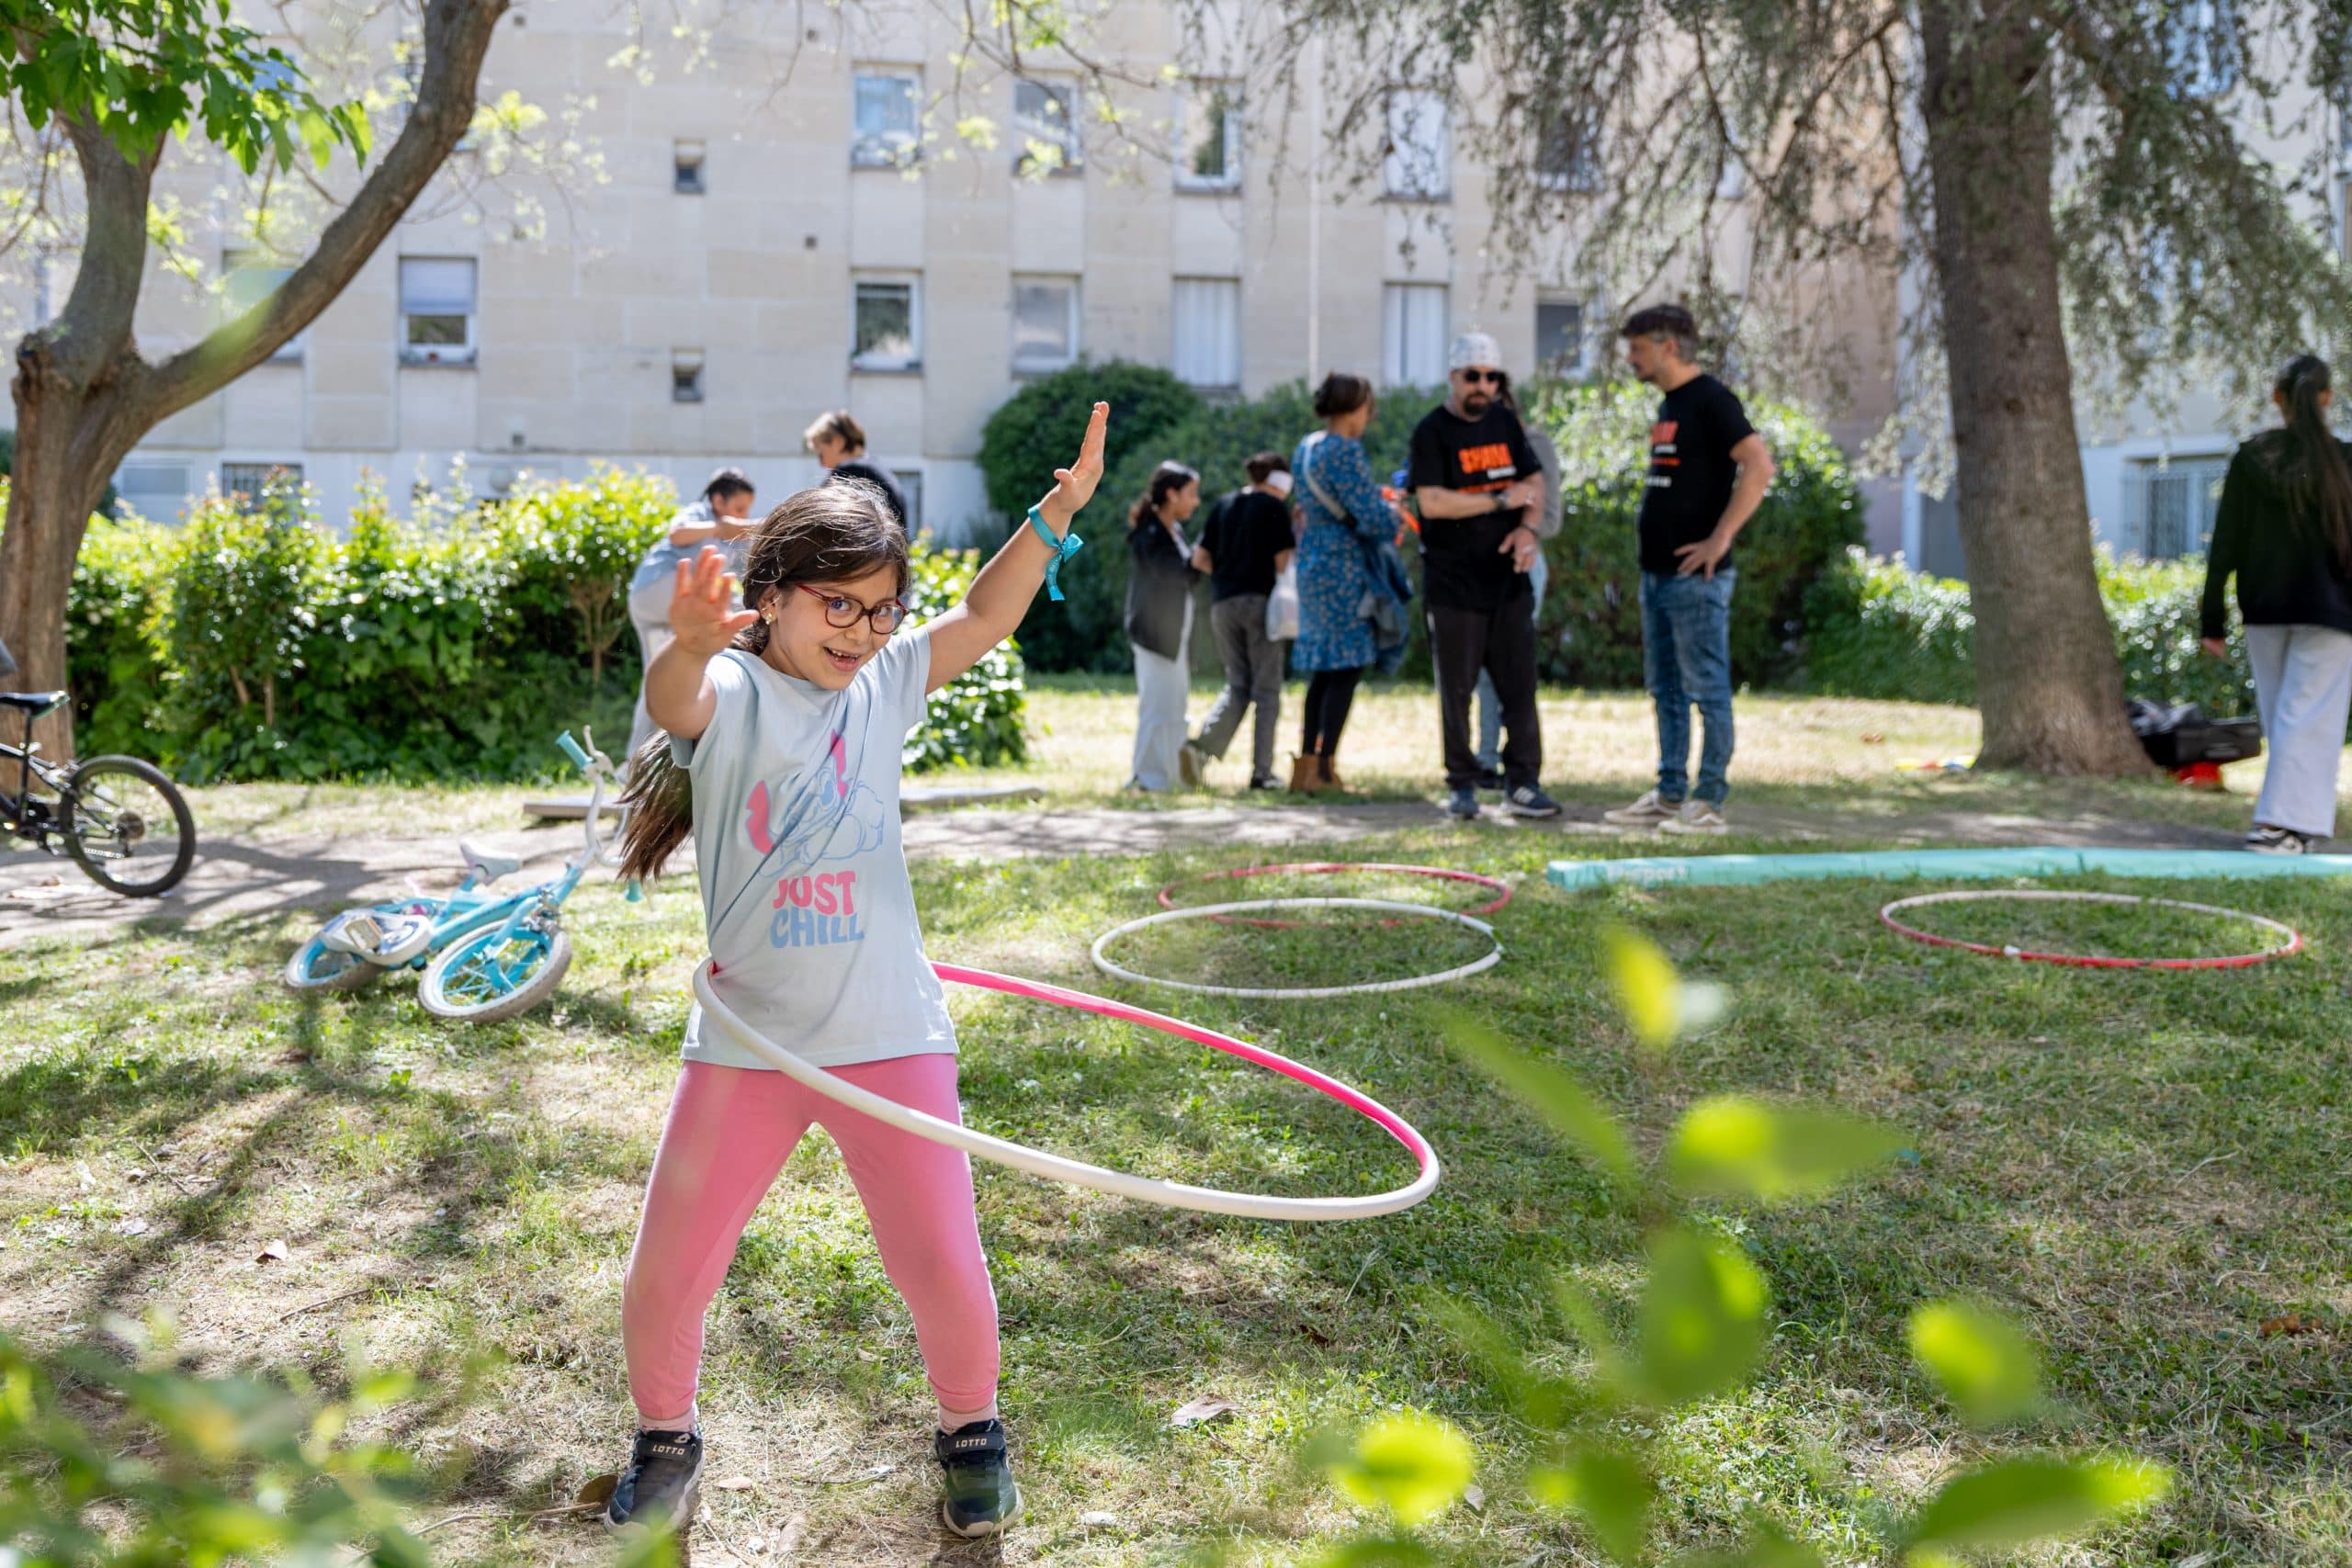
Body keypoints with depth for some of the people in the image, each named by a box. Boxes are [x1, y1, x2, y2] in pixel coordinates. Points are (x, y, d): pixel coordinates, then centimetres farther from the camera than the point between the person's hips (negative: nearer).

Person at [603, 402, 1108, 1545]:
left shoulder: (885, 685, 6)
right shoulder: (726, 694, -7)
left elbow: (983, 616, 5)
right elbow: (675, 698, -29)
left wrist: (1059, 508, -8)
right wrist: (690, 644, -53)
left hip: (891, 1037, 2)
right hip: (743, 1044, -2)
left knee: (944, 1272, 1)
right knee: (664, 1281, 4)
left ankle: (970, 1428, 31)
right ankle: (666, 1441, 34)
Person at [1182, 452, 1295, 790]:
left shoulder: (1222, 506, 12)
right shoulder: (1275, 508, -3)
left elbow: (1199, 558, 11)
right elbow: (1283, 562, -9)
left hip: (1222, 602, 5)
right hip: (1260, 600, -5)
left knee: (1237, 686, 13)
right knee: (1266, 689, 3)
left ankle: (1202, 745, -9)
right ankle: (1262, 771, 0)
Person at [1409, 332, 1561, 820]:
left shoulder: (1505, 422, 12)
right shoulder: (1432, 431, -5)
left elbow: (1533, 482, 15)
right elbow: (1432, 503, -16)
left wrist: (1527, 528, -5)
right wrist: (1502, 500, -15)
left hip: (1507, 577, 5)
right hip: (1453, 584, -5)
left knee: (1519, 684, 2)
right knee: (1456, 689, 2)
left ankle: (1522, 784, 6)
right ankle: (1462, 785, 11)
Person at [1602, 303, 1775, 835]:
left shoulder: (1710, 400, -11)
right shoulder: (1669, 405, 17)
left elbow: (1757, 466, -22)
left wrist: (1719, 539, -22)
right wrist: (1651, 542, 16)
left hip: (1694, 575, -10)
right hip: (1657, 572, 10)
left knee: (1707, 687, -4)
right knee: (1665, 688, 13)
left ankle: (1708, 802, 0)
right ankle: (1669, 796, 20)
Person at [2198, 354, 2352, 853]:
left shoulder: (2250, 458, 0)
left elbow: (2225, 544, -1)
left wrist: (2212, 620, 3)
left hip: (2264, 610, 3)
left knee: (2279, 716, 12)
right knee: (2308, 716, -3)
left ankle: (2298, 820, 18)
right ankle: (2279, 822, -13)